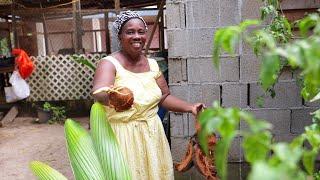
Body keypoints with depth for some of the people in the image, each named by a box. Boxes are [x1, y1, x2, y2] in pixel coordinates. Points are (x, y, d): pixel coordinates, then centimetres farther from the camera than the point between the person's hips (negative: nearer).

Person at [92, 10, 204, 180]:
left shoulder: (152, 64, 7)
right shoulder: (109, 63, -10)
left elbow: (164, 97, 12)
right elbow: (99, 93, -28)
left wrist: (190, 107, 0)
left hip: (153, 133, 5)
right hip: (123, 135, -5)